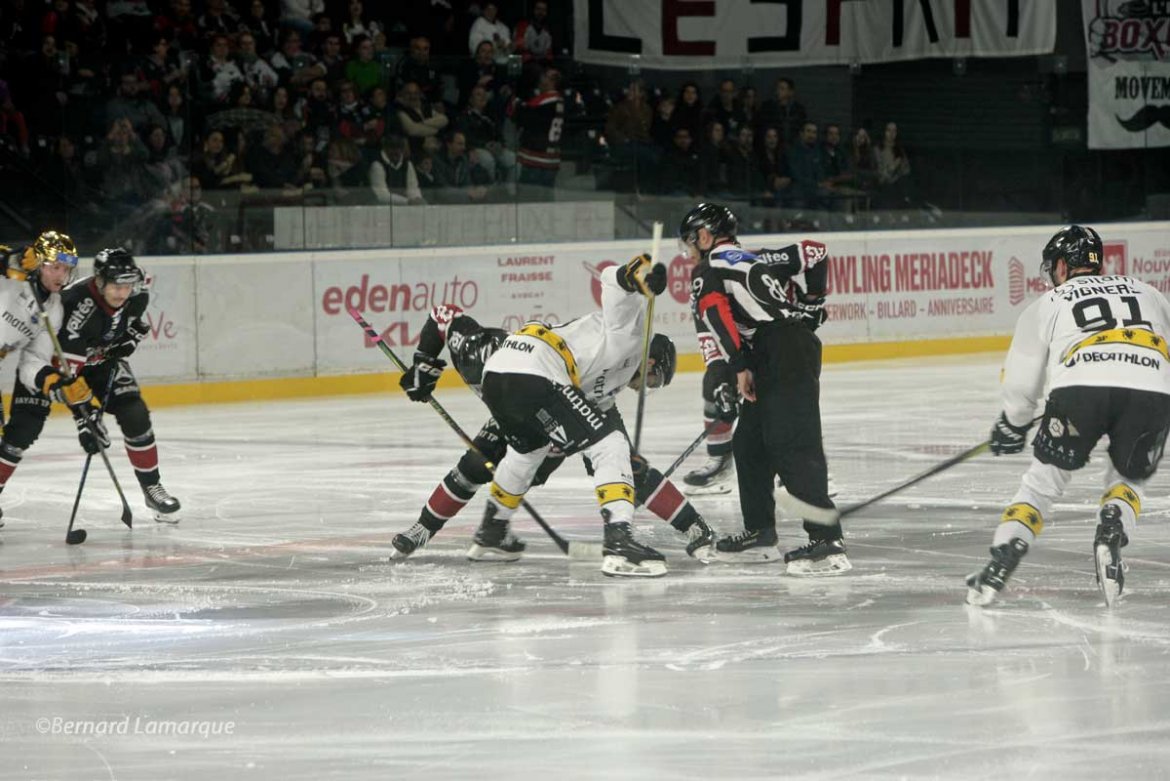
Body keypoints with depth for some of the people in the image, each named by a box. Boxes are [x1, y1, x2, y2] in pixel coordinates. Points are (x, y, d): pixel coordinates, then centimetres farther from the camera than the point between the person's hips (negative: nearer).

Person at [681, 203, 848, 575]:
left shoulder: (710, 269, 5)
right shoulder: (758, 259, 28)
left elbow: (716, 318, -11)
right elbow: (814, 252, 26)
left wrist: (735, 369, -14)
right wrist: (811, 302, 33)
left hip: (781, 354, -9)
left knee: (793, 447, -16)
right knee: (749, 444, 19)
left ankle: (828, 541, -25)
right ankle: (760, 534, 27)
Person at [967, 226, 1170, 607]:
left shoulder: (1047, 304, 28)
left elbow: (1020, 385, 31)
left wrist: (1012, 426, 49)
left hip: (1080, 386, -1)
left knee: (1044, 480, 18)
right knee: (1128, 479, 26)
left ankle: (1001, 561, 3)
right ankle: (1111, 535, -4)